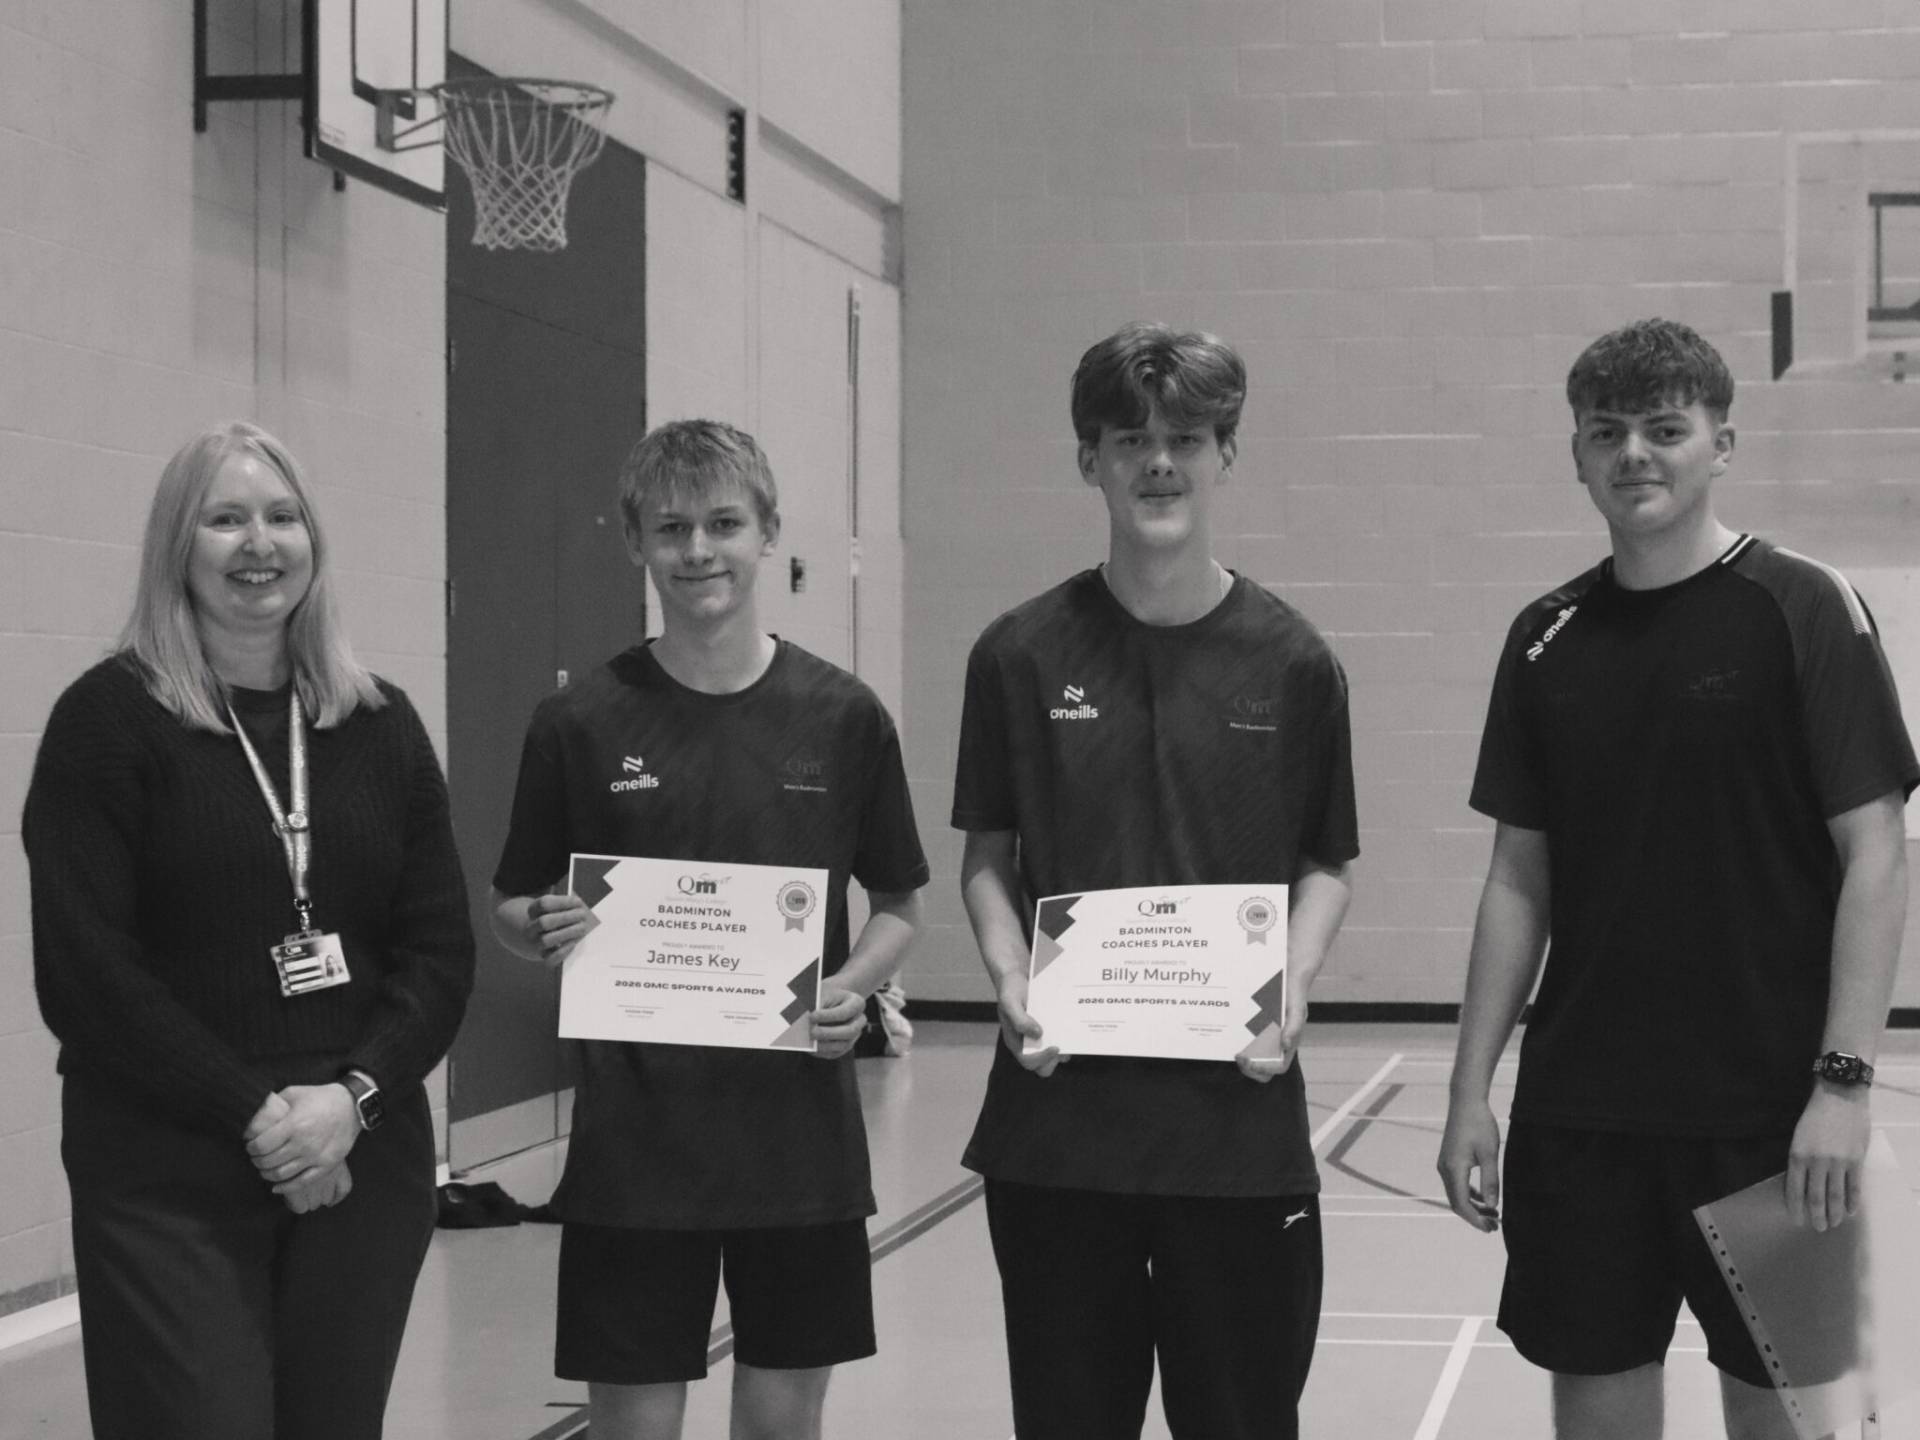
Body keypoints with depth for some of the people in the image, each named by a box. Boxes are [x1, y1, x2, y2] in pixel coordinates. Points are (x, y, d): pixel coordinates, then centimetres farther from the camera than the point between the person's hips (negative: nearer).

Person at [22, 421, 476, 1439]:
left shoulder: (380, 726, 11)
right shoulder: (110, 718, -2)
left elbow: (441, 951, 7)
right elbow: (83, 970, -9)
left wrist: (354, 1096, -9)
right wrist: (254, 1113, -14)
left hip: (363, 1168, 4)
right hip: (169, 1184, -4)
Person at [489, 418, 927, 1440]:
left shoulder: (842, 716, 0)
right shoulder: (583, 721, -2)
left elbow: (899, 907, 9)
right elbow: (511, 912, 7)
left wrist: (855, 986, -10)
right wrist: (547, 929, -15)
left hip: (800, 1129, 1)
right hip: (635, 1135, -1)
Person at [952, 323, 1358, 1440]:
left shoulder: (1290, 660, 1)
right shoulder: (1024, 654, 2)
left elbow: (1327, 865, 8)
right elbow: (987, 854, 9)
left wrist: (1290, 988, -8)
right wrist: (1012, 981, -7)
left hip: (1237, 1110, 0)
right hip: (1059, 1107, 1)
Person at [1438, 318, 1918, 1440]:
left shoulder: (1801, 609, -6)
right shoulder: (1549, 640, 7)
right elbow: (1520, 876, 11)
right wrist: (1472, 1088, 6)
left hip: (1766, 1106, -4)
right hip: (1578, 1107, 4)